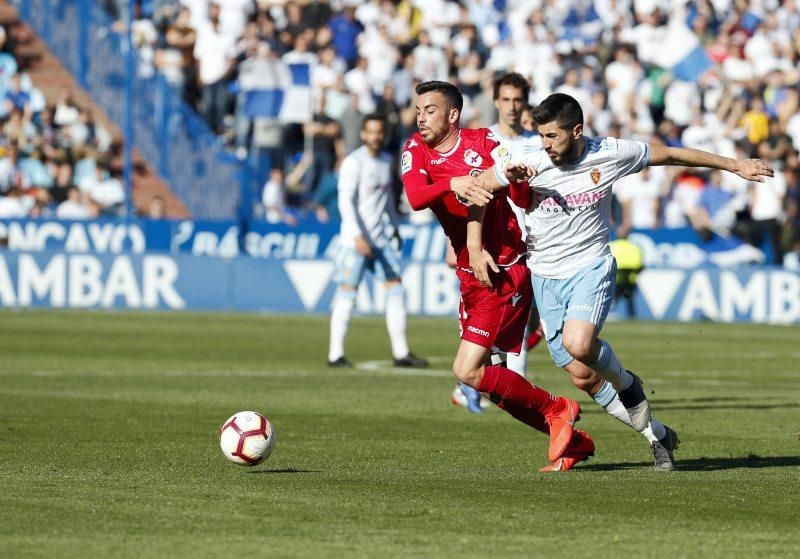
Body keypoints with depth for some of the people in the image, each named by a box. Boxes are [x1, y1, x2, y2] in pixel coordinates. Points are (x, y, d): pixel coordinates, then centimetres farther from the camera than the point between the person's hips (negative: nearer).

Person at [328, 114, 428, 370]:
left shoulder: (386, 161, 13)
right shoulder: (353, 162, -10)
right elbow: (345, 202, -17)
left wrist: (395, 228, 25)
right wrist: (358, 236, -26)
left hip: (382, 238, 7)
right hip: (355, 240, -7)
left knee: (396, 290, 4)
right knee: (347, 293, -6)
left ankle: (401, 353, 7)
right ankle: (335, 355, -2)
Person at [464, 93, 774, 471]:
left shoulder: (610, 154, -11)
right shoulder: (530, 161, -13)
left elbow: (671, 155, 3)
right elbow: (476, 188, -3)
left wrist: (734, 166, 11)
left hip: (591, 265, -2)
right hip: (546, 274, 2)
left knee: (578, 343, -30)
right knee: (583, 376, 1)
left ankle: (625, 381, 3)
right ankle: (657, 435, 19)